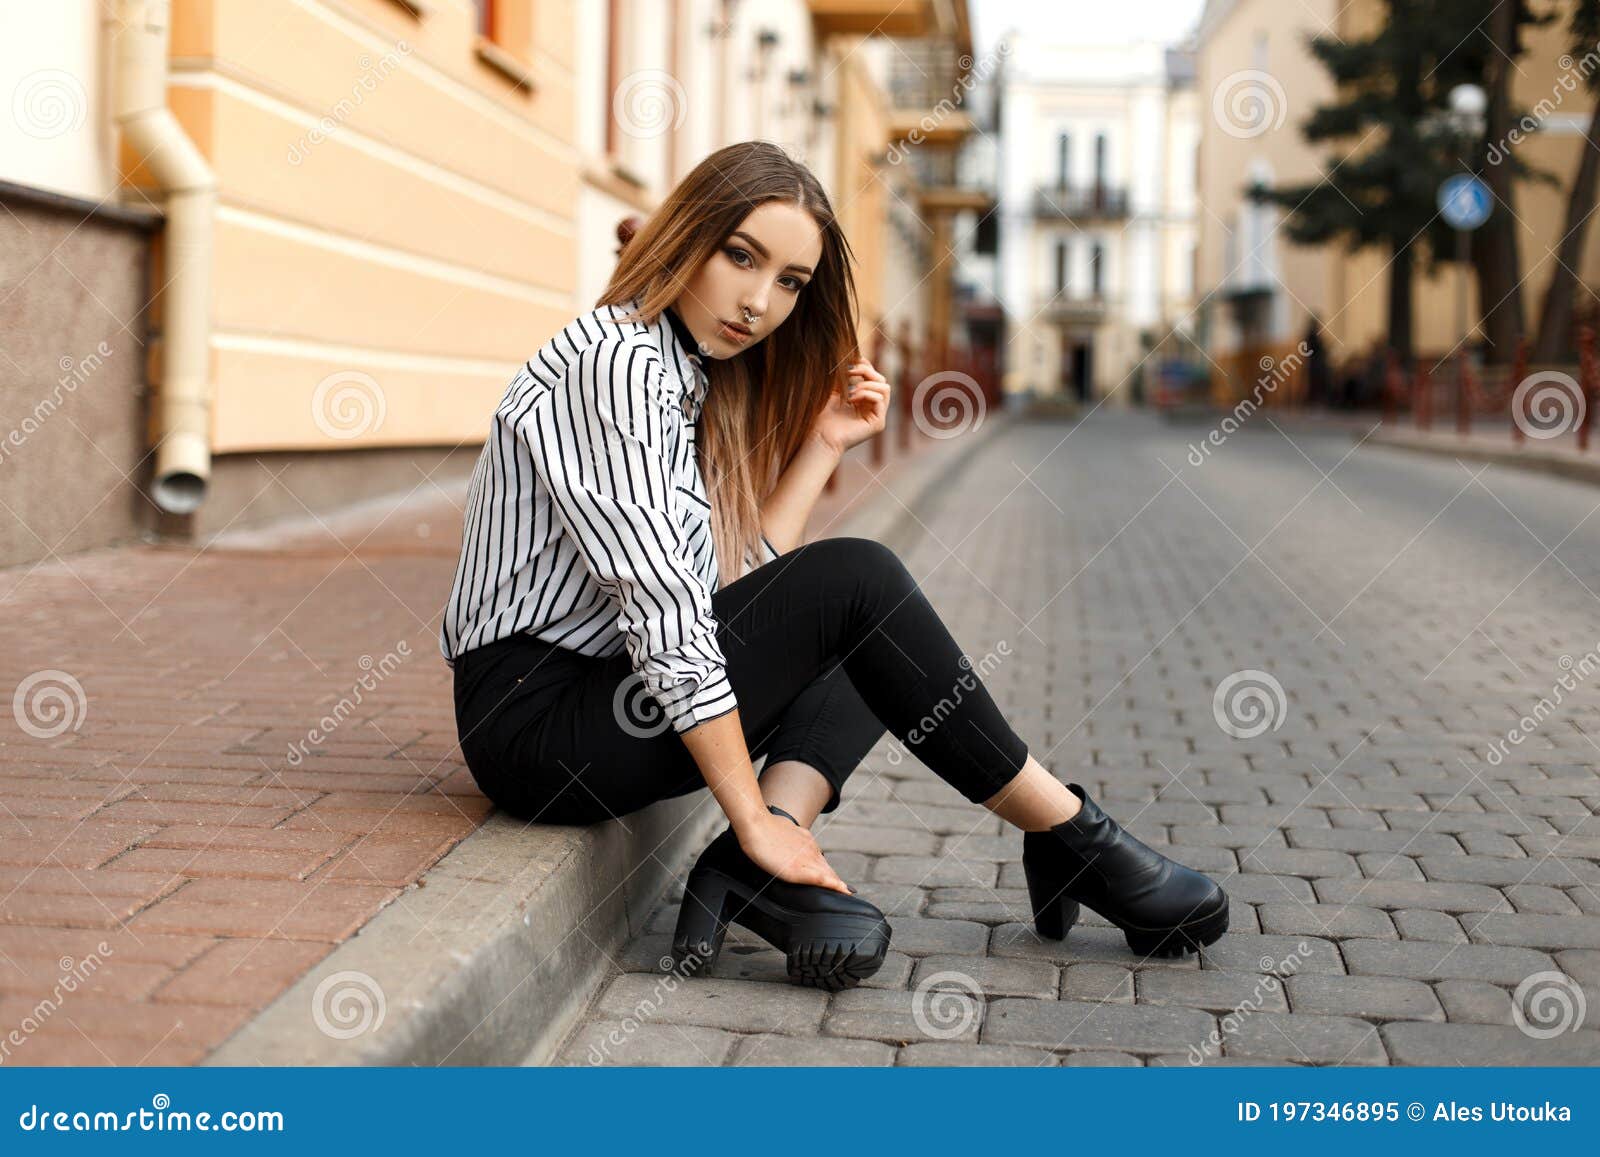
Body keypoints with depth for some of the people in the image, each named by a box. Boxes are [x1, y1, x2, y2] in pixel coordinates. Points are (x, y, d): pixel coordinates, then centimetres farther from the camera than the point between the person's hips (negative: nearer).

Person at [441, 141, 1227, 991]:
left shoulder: (691, 379, 14)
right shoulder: (613, 362, -15)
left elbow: (733, 582, 7)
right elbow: (663, 610, -22)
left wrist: (823, 446, 4)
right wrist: (751, 817, -21)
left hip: (610, 693, 10)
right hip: (540, 721, -10)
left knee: (864, 645, 11)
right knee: (859, 583, -16)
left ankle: (756, 868, -13)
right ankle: (1068, 836, -3)